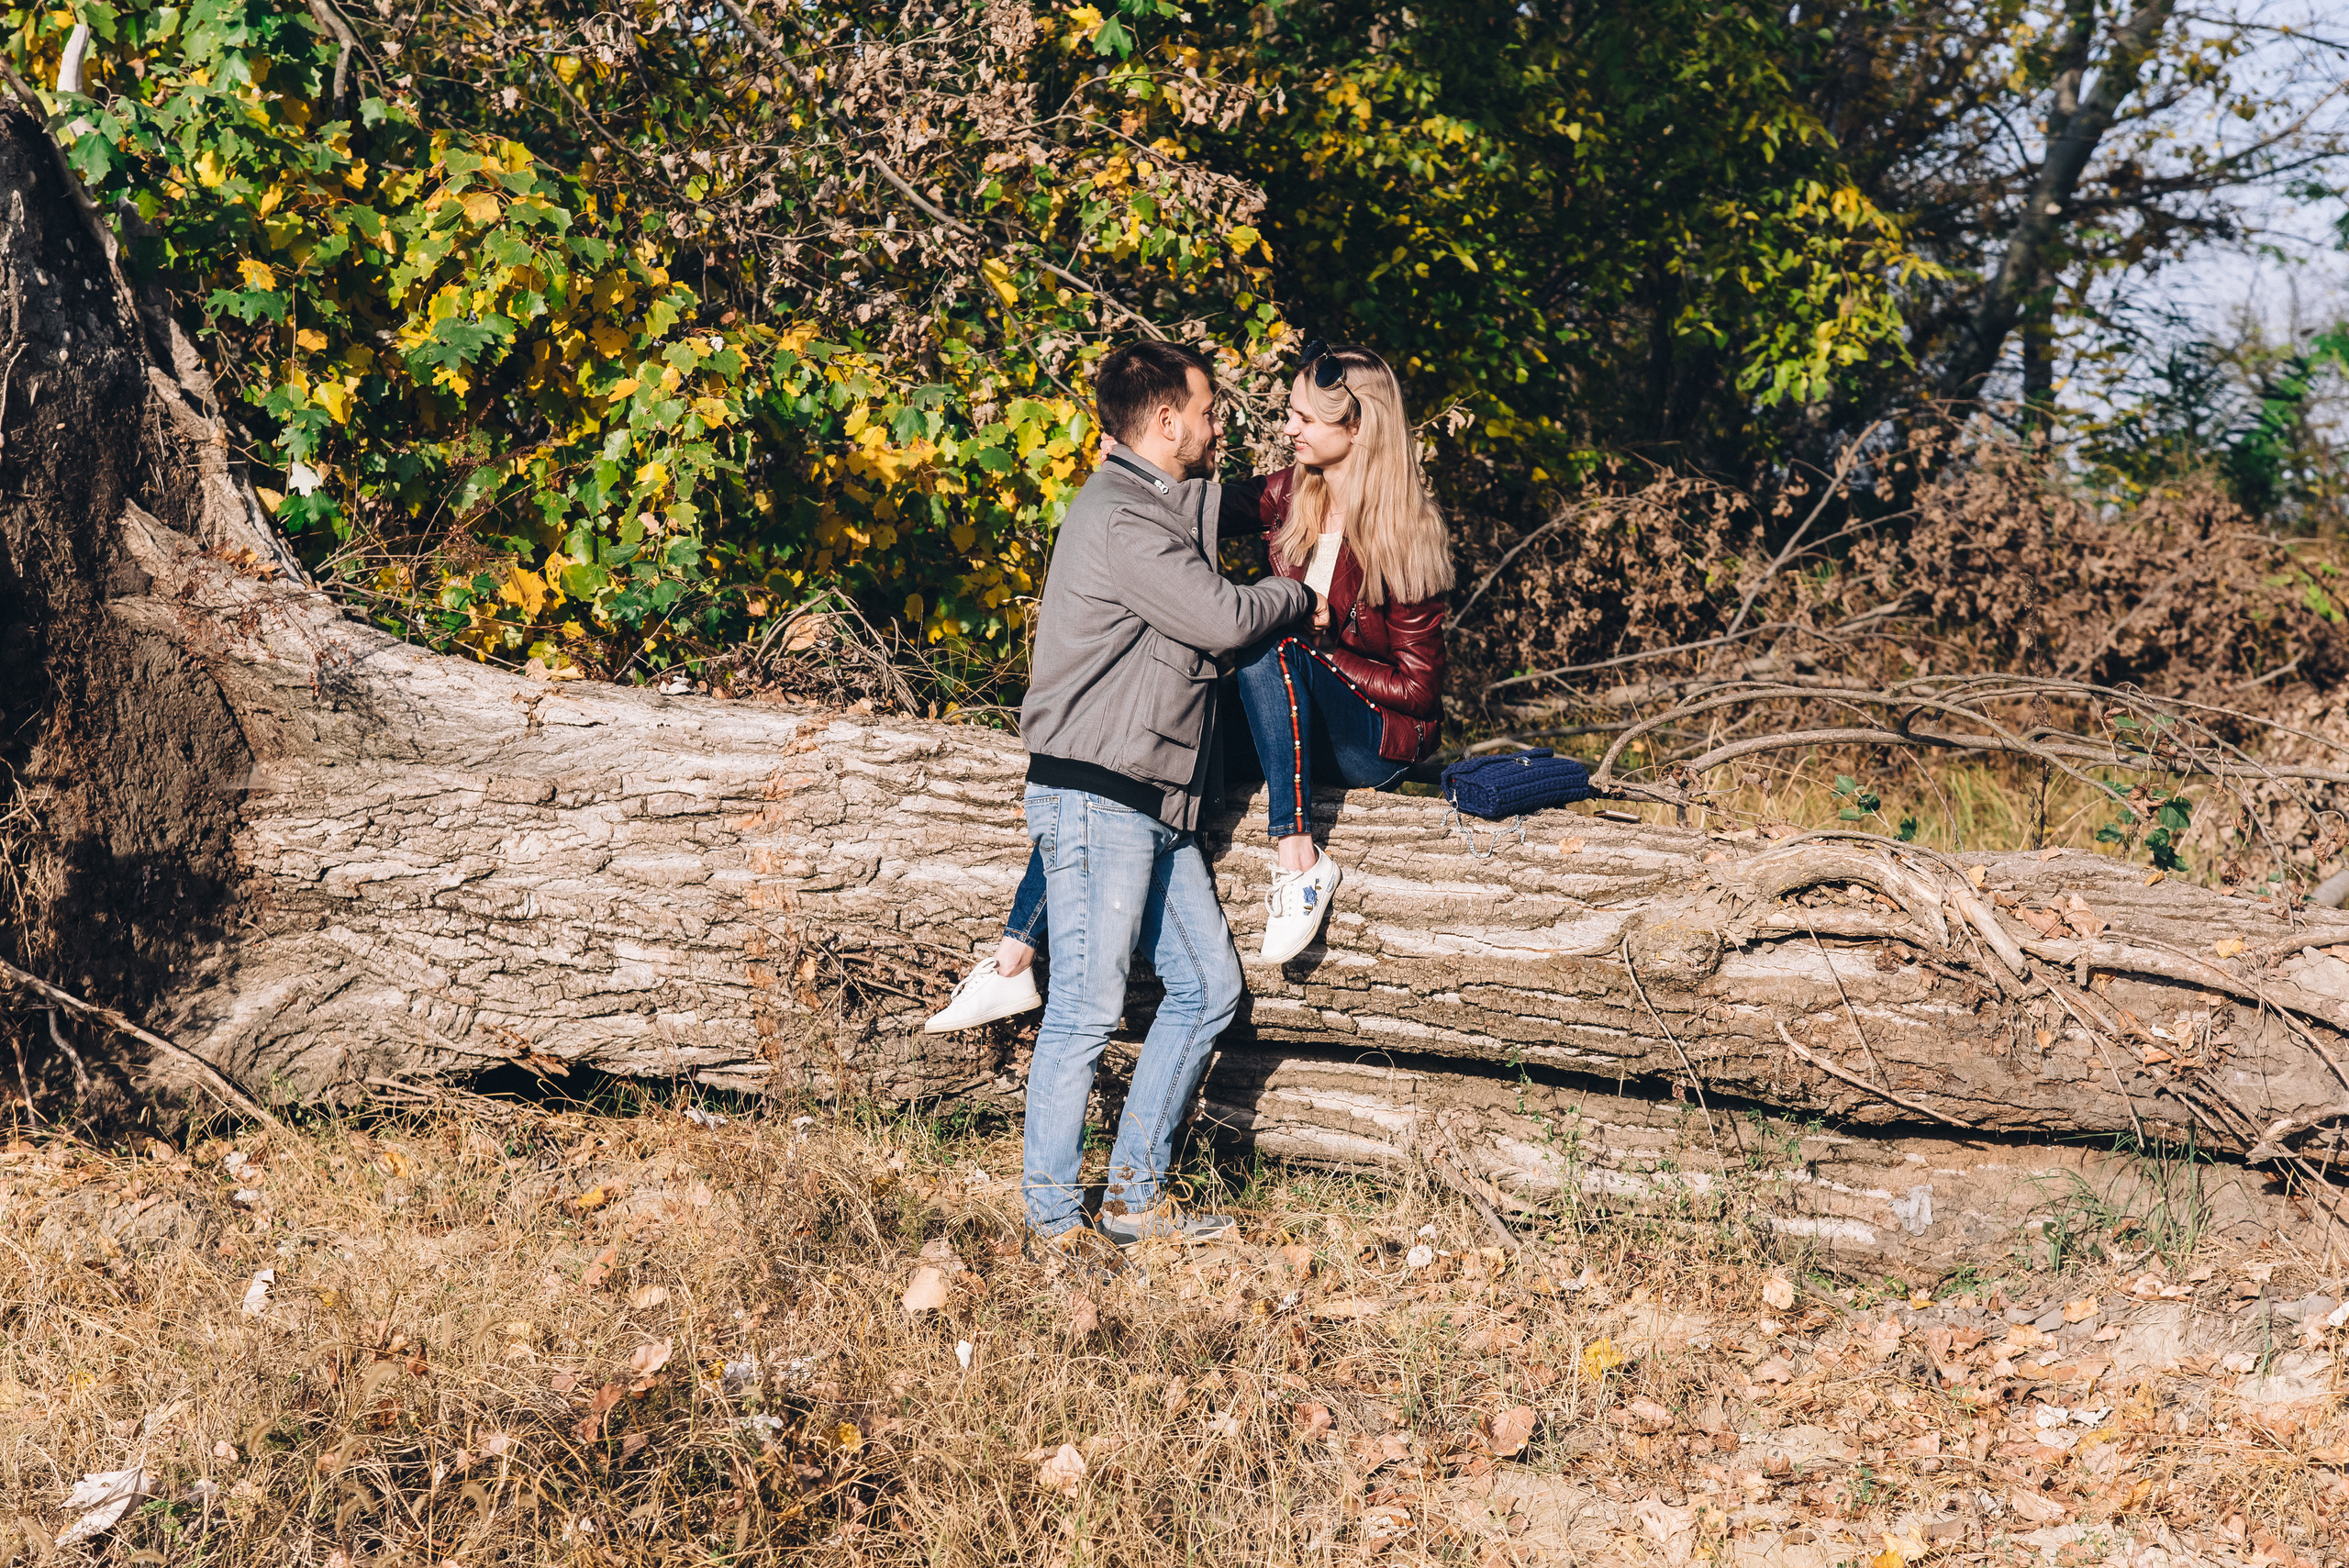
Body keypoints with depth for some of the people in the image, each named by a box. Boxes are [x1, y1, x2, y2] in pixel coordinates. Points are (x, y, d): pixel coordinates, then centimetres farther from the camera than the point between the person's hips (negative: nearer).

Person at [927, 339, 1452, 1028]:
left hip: (1380, 740, -6)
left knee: (1267, 647, -35)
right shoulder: (1289, 496, 2)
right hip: (1285, 720, 6)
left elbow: (1417, 686, -13)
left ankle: (1299, 859, -33)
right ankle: (1015, 961, -19)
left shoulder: (1407, 540, -14)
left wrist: (1317, 642, -19)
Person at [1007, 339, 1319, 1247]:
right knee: (1088, 1008, -7)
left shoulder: (1160, 506, 20)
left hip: (1155, 804, 10)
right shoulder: (1122, 518, -14)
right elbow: (1224, 618, -15)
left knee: (1208, 986, 10)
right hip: (1095, 796, -10)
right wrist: (1297, 596, 3)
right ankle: (1054, 1222, 2)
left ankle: (1135, 1198, 16)